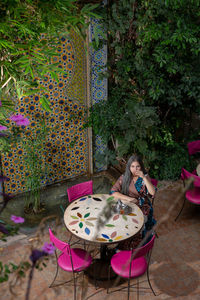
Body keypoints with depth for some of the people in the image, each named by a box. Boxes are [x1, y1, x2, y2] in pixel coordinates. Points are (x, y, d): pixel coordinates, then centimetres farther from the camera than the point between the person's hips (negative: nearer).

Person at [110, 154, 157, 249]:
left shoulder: (145, 177, 0)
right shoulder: (124, 177, 1)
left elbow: (152, 193, -14)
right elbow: (113, 192, -7)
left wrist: (144, 177, -20)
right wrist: (129, 199, -15)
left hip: (142, 207, -1)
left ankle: (134, 247, -5)